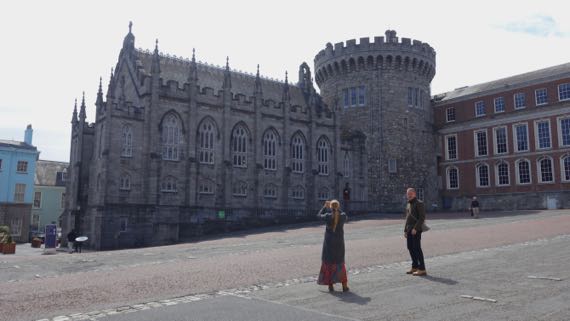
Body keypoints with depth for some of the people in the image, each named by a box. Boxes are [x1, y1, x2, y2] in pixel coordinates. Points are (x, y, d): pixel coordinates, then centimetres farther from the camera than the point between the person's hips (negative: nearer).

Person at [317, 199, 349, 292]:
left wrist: (325, 207, 16)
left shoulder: (328, 216, -14)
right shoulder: (343, 216, -9)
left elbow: (319, 215, 7)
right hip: (339, 243, 2)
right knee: (340, 264, 14)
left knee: (328, 263, 11)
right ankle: (344, 285, 11)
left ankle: (330, 285, 12)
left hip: (329, 243, -2)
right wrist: (338, 209, 16)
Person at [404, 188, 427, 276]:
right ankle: (415, 267, 22)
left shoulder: (419, 203, -8)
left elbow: (422, 217, -15)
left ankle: (422, 269, -5)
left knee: (417, 248, -9)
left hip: (416, 230, -8)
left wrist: (415, 228, -22)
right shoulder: (408, 204, 17)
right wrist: (405, 230, 17)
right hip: (409, 230, 8)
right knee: (410, 247, 11)